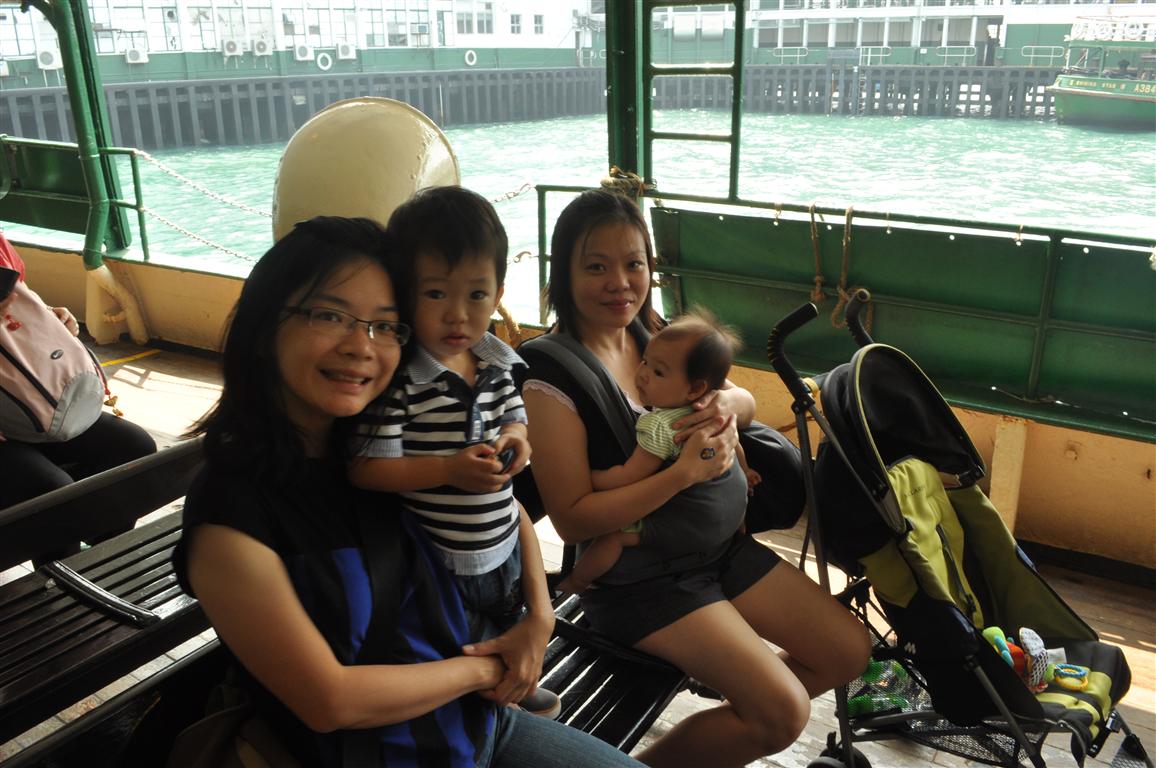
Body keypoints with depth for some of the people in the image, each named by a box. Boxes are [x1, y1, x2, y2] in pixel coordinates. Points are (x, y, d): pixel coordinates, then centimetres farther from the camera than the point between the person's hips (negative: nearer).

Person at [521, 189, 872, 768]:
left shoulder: (653, 333, 0)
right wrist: (685, 472, -27)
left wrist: (727, 403, -14)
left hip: (720, 543, 8)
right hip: (639, 579, -7)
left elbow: (747, 402, 11)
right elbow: (572, 519, -22)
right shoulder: (551, 381, -20)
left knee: (848, 652, 9)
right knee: (784, 712, -15)